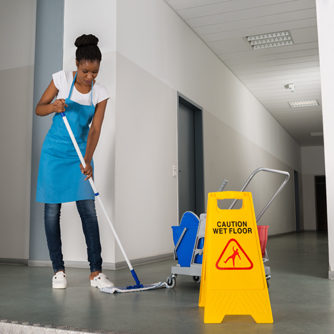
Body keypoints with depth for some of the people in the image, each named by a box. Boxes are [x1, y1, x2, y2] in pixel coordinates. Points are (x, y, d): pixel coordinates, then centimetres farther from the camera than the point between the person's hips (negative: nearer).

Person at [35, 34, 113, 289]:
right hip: (55, 152, 0)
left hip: (81, 153, 1)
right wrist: (54, 106, -23)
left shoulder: (100, 93, -3)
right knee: (52, 210, 0)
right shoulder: (62, 79, -6)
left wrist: (87, 160, -21)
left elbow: (95, 129, -8)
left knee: (88, 211, -5)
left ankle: (96, 271, -1)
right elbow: (39, 109, 0)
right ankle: (58, 270, 11)